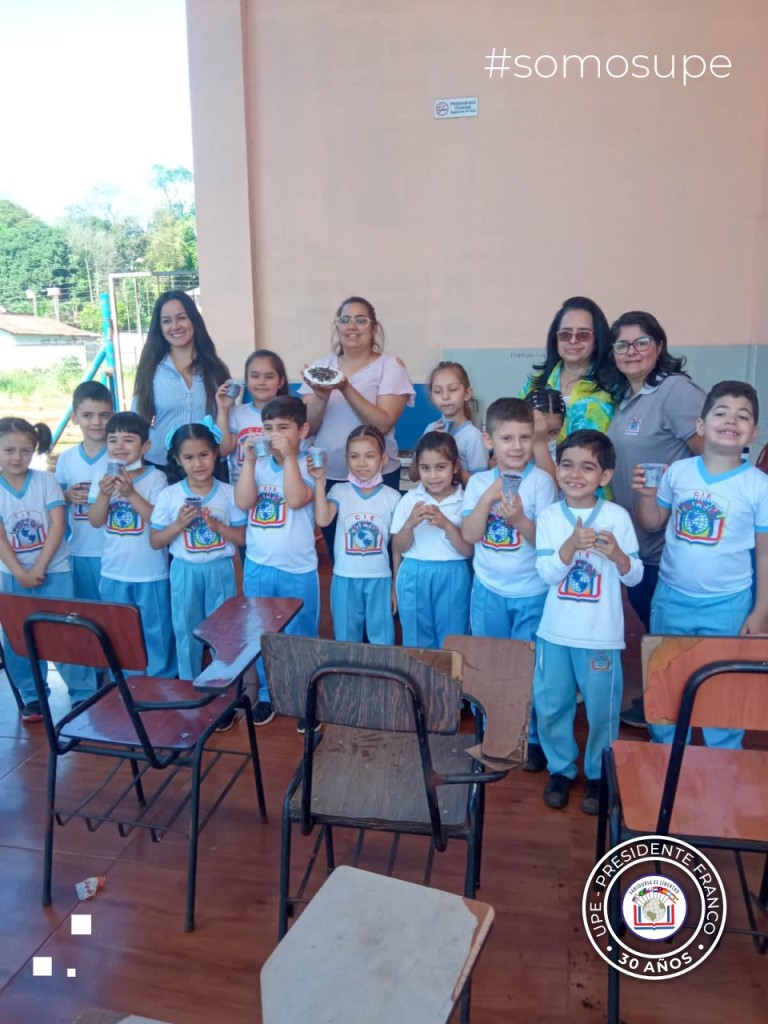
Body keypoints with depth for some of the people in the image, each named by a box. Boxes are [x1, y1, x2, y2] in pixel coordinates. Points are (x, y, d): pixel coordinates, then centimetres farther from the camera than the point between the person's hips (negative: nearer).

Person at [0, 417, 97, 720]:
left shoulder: (46, 481, -4)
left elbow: (58, 525, -10)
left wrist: (39, 567, -15)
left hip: (53, 571, -2)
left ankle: (84, 694, 11)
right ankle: (32, 697, 24)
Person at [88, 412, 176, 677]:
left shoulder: (155, 477, -10)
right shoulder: (102, 478, 1)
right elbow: (95, 521, -4)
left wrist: (131, 493, -26)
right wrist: (104, 494, -20)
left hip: (151, 573, -4)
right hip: (113, 573, 4)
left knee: (156, 632, 9)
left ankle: (162, 681, 24)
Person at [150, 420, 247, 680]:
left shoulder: (229, 493, -6)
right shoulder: (169, 495, -6)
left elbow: (243, 538, -2)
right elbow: (155, 542, -1)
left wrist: (218, 526, -18)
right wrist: (179, 524, -17)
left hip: (220, 571, 0)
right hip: (185, 572, 0)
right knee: (187, 634, 12)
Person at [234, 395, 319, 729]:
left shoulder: (308, 466, -8)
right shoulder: (259, 466, 2)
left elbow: (296, 500, -25)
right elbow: (243, 502, -12)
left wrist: (289, 456, -25)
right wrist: (250, 460, -17)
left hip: (298, 570, -3)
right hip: (257, 567, 4)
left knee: (300, 637, 9)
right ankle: (267, 694, 33)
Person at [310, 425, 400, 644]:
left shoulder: (392, 497, -3)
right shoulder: (339, 491, -3)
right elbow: (322, 520, -21)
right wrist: (319, 481, -24)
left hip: (380, 579, 0)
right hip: (345, 578, 0)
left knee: (382, 640, 11)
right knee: (346, 640, 14)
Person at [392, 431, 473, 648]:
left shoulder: (465, 501, -4)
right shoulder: (409, 500, -1)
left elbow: (468, 550, -6)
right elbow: (398, 548, 0)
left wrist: (446, 524, -20)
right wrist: (410, 523, -18)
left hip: (452, 578, -1)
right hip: (414, 578, 1)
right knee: (417, 643, 13)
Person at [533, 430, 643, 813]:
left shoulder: (618, 517, -7)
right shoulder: (549, 516, -4)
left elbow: (634, 576, -4)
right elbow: (546, 574, -10)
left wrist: (617, 554, -24)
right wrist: (572, 544, -25)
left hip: (601, 634, -1)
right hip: (555, 632, 2)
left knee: (602, 709, 11)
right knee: (550, 704, 12)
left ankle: (599, 775, 33)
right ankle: (560, 769, 34)